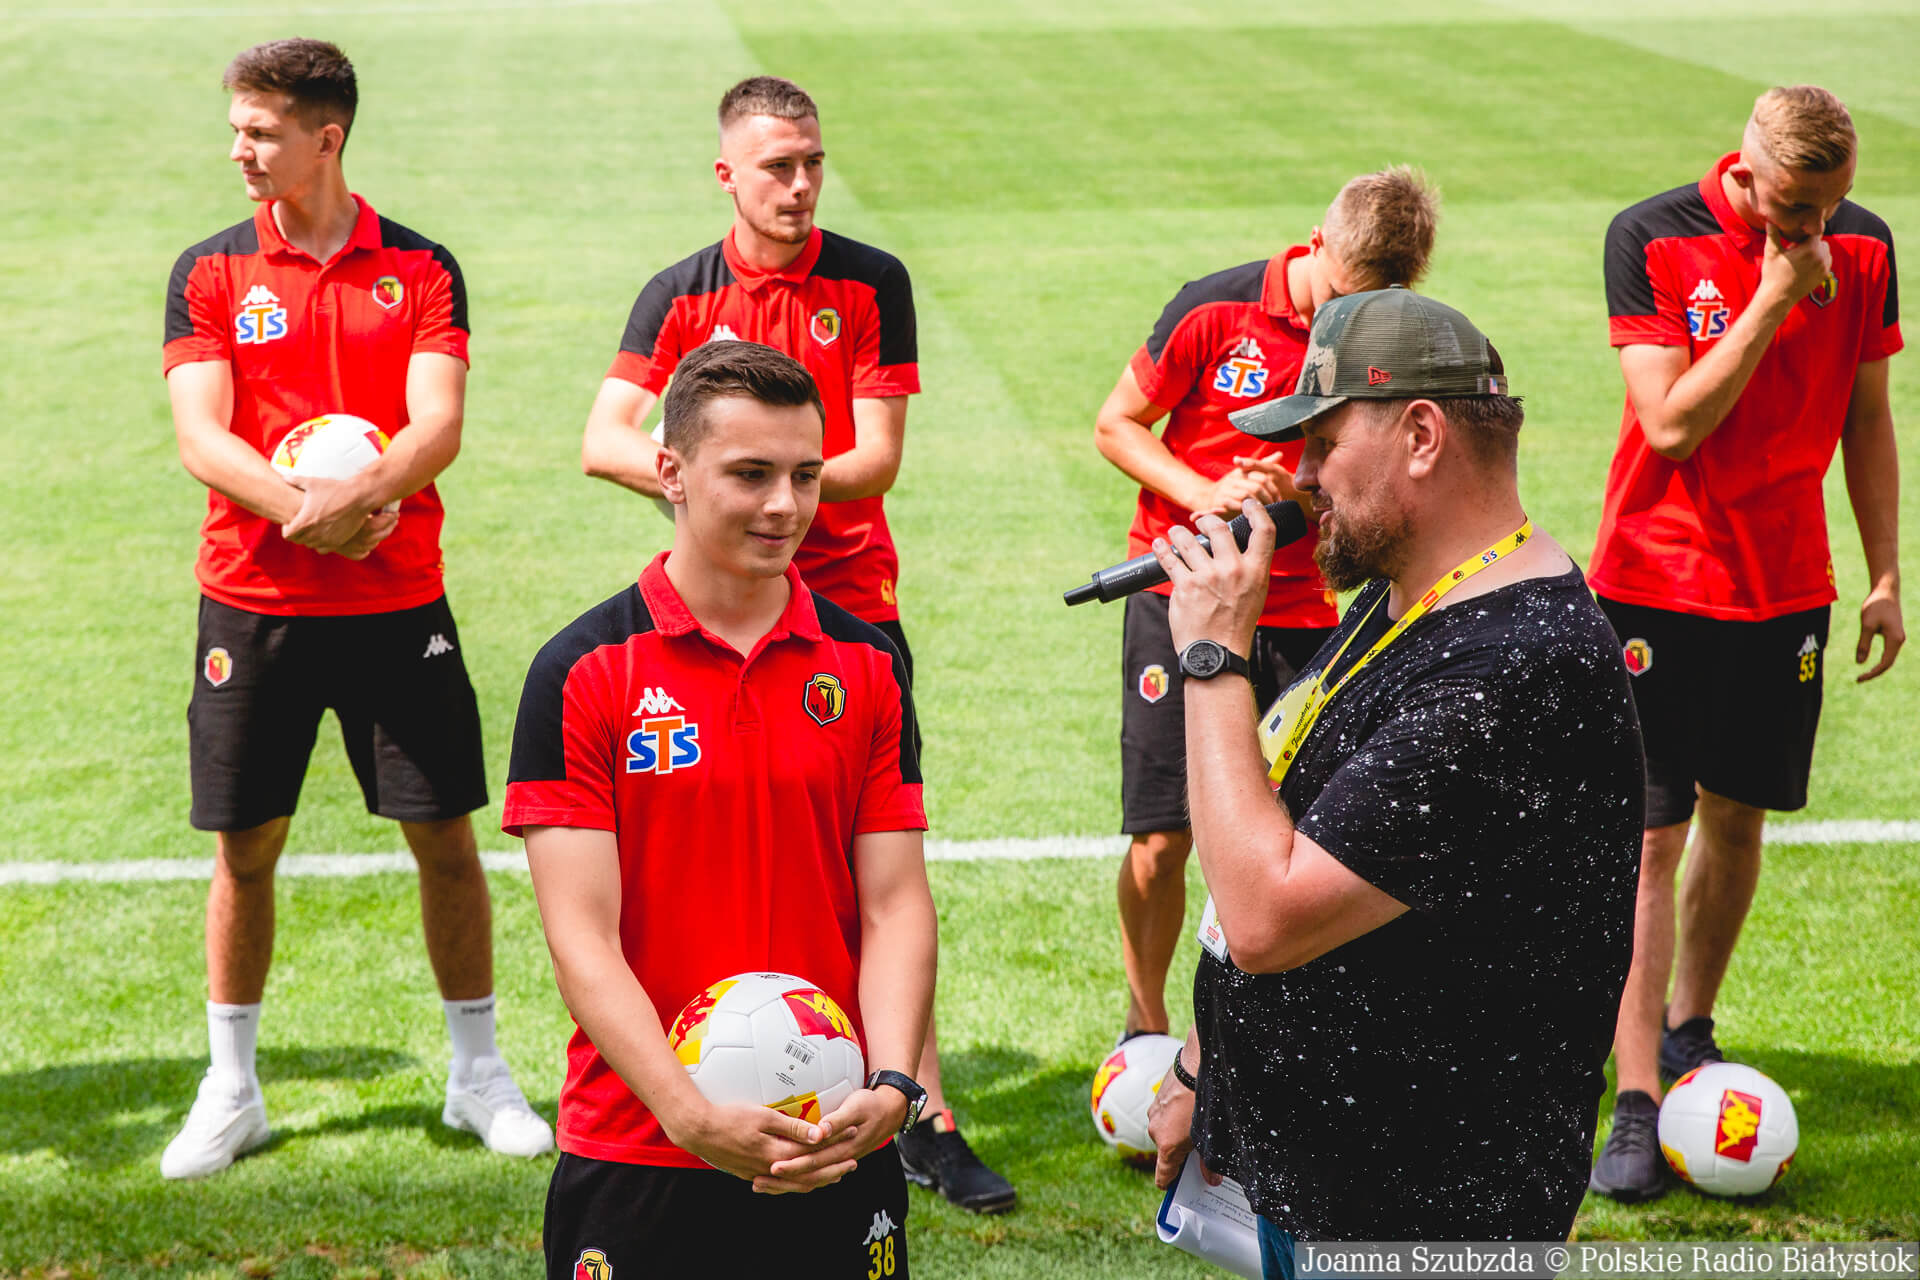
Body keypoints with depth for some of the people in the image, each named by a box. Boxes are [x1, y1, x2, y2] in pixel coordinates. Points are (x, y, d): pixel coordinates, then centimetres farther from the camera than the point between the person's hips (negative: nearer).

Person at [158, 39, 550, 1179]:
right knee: (245, 849, 6)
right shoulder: (210, 272, 3)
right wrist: (303, 507, -23)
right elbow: (202, 435, -7)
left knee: (447, 838, 3)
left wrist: (361, 494, -29)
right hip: (252, 602, 1)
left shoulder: (421, 268, 2)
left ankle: (478, 1073, 19)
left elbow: (438, 425, -9)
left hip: (398, 602, 0)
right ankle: (232, 1089, 20)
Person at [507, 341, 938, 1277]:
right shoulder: (581, 672, -6)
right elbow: (582, 936, -11)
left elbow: (894, 904, 1)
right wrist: (692, 1114, -22)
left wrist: (890, 1085, -15)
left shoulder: (867, 665, 4)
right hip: (633, 1156, -2)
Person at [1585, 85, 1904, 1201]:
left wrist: (1887, 576, 9)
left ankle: (1689, 1029, 34)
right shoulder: (1651, 240, -13)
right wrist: (1775, 296, -22)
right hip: (1655, 582, -4)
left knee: (1737, 820, 13)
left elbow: (1868, 417, 9)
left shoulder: (1863, 248, 0)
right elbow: (1673, 422, -19)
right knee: (1649, 837, -7)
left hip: (1786, 587, 4)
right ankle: (1638, 1107, -6)